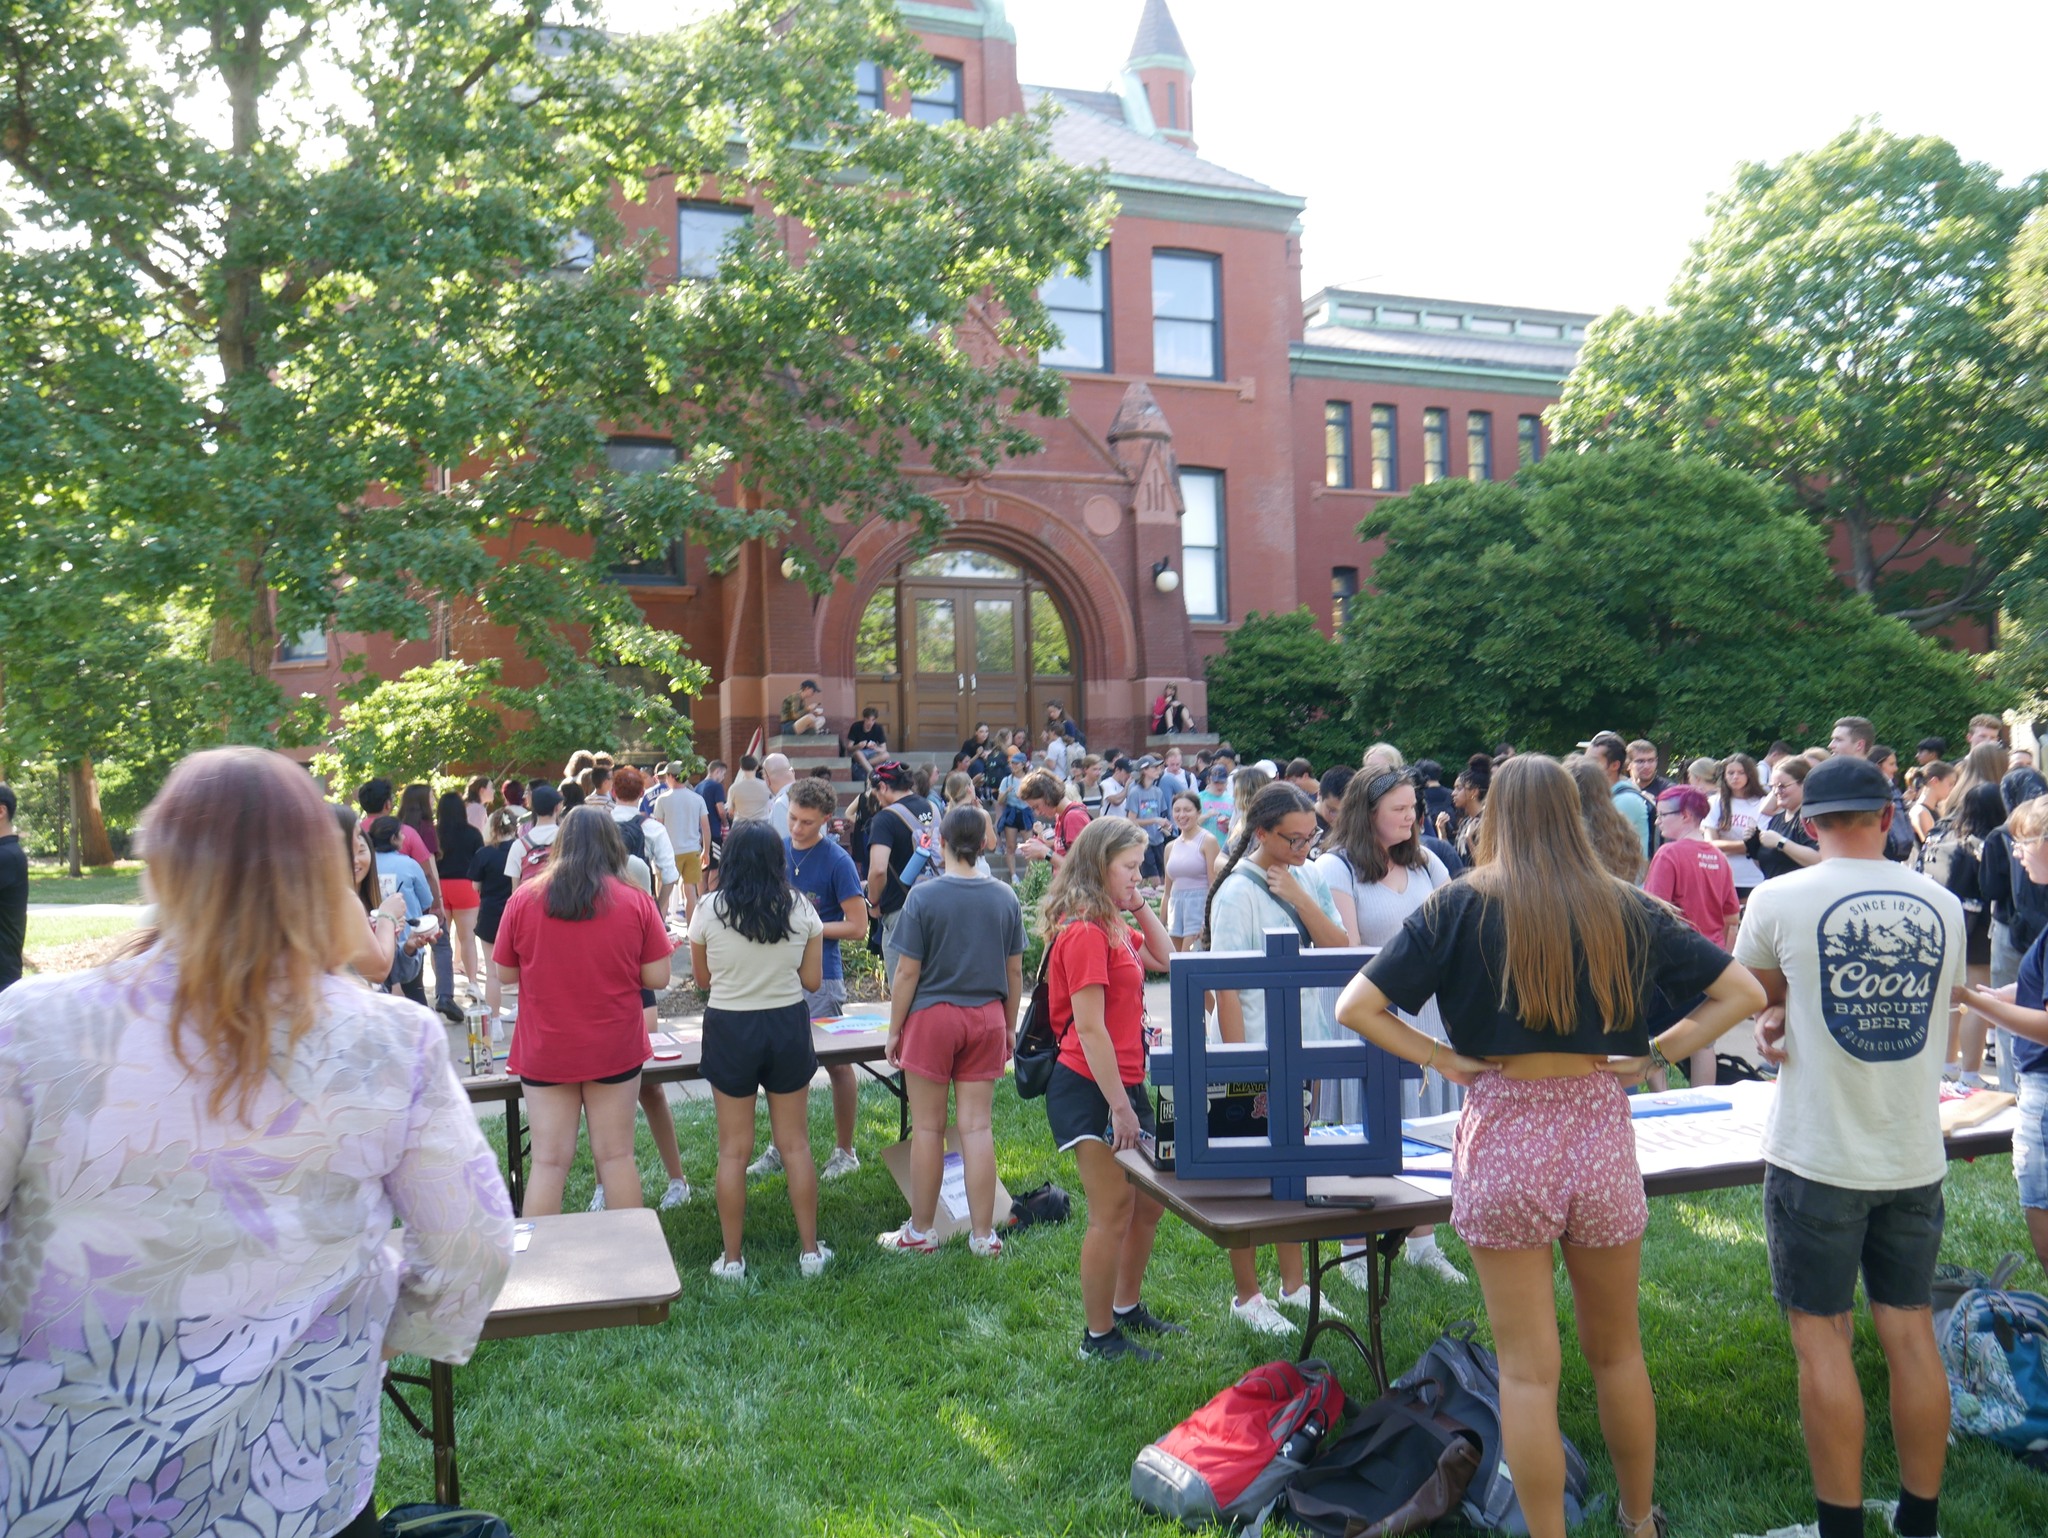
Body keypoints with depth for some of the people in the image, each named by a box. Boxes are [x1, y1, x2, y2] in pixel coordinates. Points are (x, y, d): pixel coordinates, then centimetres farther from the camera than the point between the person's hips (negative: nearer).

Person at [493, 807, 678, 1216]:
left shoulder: (523, 899, -6)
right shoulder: (636, 902, -8)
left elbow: (505, 973, 2)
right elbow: (657, 978, -5)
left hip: (545, 1050, 0)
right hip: (615, 1048, 0)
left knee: (549, 1161, 6)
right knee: (616, 1155, 10)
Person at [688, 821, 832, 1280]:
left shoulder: (710, 910, -8)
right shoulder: (801, 909, -5)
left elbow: (702, 979, 3)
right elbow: (813, 981, -1)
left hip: (729, 1030, -1)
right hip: (788, 1025, 1)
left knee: (734, 1149, 9)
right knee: (795, 1143, 12)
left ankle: (732, 1259, 16)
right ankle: (810, 1251, 19)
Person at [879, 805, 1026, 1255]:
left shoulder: (924, 896, -10)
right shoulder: (1005, 898, 0)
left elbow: (908, 972, -9)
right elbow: (1014, 971, 6)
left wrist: (895, 1030, 1)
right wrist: (1009, 1027, 17)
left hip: (933, 1016, -3)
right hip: (987, 1019, 3)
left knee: (928, 1128, 7)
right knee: (978, 1126, 7)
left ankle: (921, 1232, 18)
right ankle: (983, 1235, 12)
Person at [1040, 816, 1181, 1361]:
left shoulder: (1113, 926, 12)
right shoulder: (1085, 932, -19)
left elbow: (1165, 958, 22)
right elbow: (1089, 1029, -22)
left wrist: (1140, 908, 10)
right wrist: (1119, 1106, -20)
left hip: (1123, 1081, 10)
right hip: (1089, 1089, -10)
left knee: (1148, 1203, 18)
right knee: (1113, 1214, -1)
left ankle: (1128, 1309, 34)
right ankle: (1099, 1336, 14)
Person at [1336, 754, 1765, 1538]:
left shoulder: (1460, 906, -6)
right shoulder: (1628, 910, 0)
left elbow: (1355, 1007, -12)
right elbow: (1743, 992, 5)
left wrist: (1445, 1061, -6)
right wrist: (1653, 1055, 4)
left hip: (1503, 1136, -3)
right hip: (1600, 1129, 3)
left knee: (1528, 1370, 8)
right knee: (1617, 1349, 23)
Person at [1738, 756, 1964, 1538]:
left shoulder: (1781, 899, -12)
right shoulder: (1943, 906, 2)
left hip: (1817, 1157, -4)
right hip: (1914, 1158, 4)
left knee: (1822, 1337, 5)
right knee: (1911, 1333, 14)